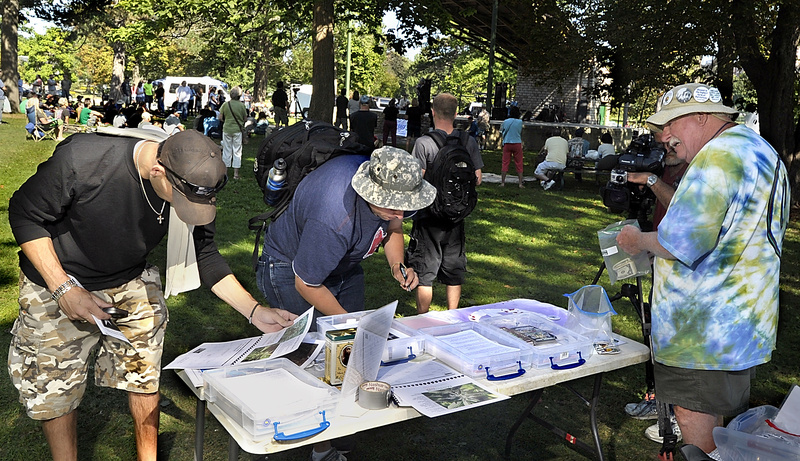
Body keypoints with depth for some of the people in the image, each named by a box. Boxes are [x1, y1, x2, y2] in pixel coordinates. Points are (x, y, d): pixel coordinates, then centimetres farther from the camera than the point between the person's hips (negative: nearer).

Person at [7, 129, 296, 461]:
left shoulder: (192, 184, -21)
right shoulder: (82, 160, -34)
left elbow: (204, 255, -9)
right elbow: (25, 214, -18)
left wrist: (255, 311, -17)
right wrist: (64, 288, -24)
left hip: (130, 284, 3)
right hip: (55, 283, -2)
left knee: (145, 378, 6)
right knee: (55, 388, 7)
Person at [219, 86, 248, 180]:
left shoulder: (225, 104, -7)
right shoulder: (241, 105, -8)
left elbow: (220, 117, -3)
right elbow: (245, 118, 0)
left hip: (227, 129, 1)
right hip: (237, 130, -1)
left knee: (227, 150, 10)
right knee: (237, 151, 6)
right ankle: (236, 173, 6)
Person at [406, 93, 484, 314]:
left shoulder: (424, 143, -15)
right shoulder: (469, 142, -2)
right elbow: (477, 178, 1)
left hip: (429, 215, -4)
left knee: (424, 272, 7)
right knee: (454, 271, 16)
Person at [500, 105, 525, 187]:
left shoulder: (505, 121, -1)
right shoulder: (520, 122, -4)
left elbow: (501, 133, 8)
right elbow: (521, 133, 6)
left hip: (507, 144, 1)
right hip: (517, 144, -1)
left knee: (505, 163, 4)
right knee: (519, 164, 5)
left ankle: (502, 182, 0)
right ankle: (521, 183, 4)